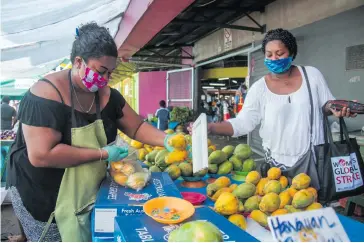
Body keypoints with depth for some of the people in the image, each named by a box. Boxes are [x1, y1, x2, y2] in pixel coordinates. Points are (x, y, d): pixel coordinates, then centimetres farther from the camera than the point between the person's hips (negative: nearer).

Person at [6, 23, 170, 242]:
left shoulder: (107, 95, -4)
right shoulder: (47, 95, -25)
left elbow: (137, 127, 1)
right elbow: (41, 155, -32)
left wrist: (166, 140, -18)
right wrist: (103, 154, -28)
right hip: (44, 199, -6)